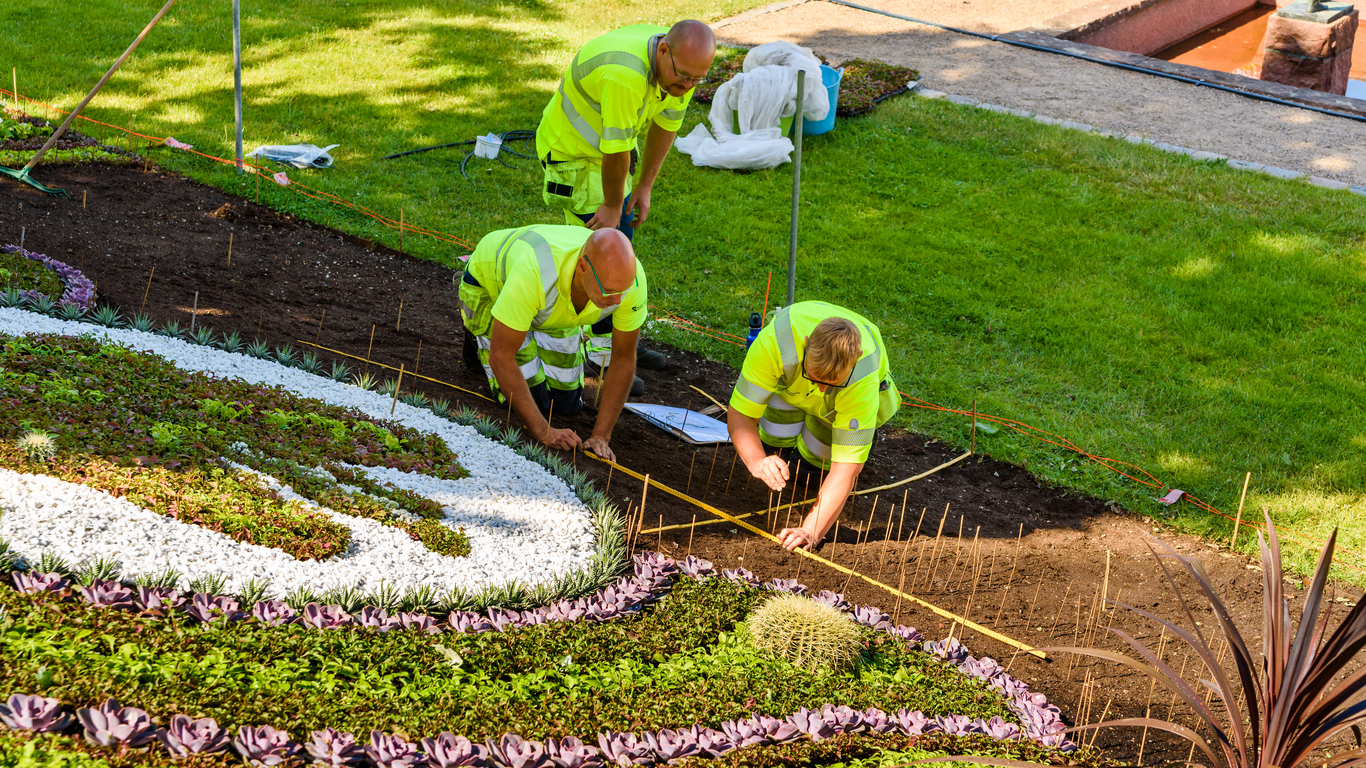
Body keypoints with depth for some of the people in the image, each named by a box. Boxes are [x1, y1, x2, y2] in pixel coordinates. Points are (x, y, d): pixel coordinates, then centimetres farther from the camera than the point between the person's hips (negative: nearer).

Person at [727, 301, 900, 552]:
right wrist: (757, 461, -56)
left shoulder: (863, 380, -44)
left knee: (819, 459, -20)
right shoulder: (775, 341, -44)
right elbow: (739, 414, -35)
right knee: (775, 443, -24)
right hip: (791, 382, 1)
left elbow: (846, 467, -42)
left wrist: (810, 532, -52)